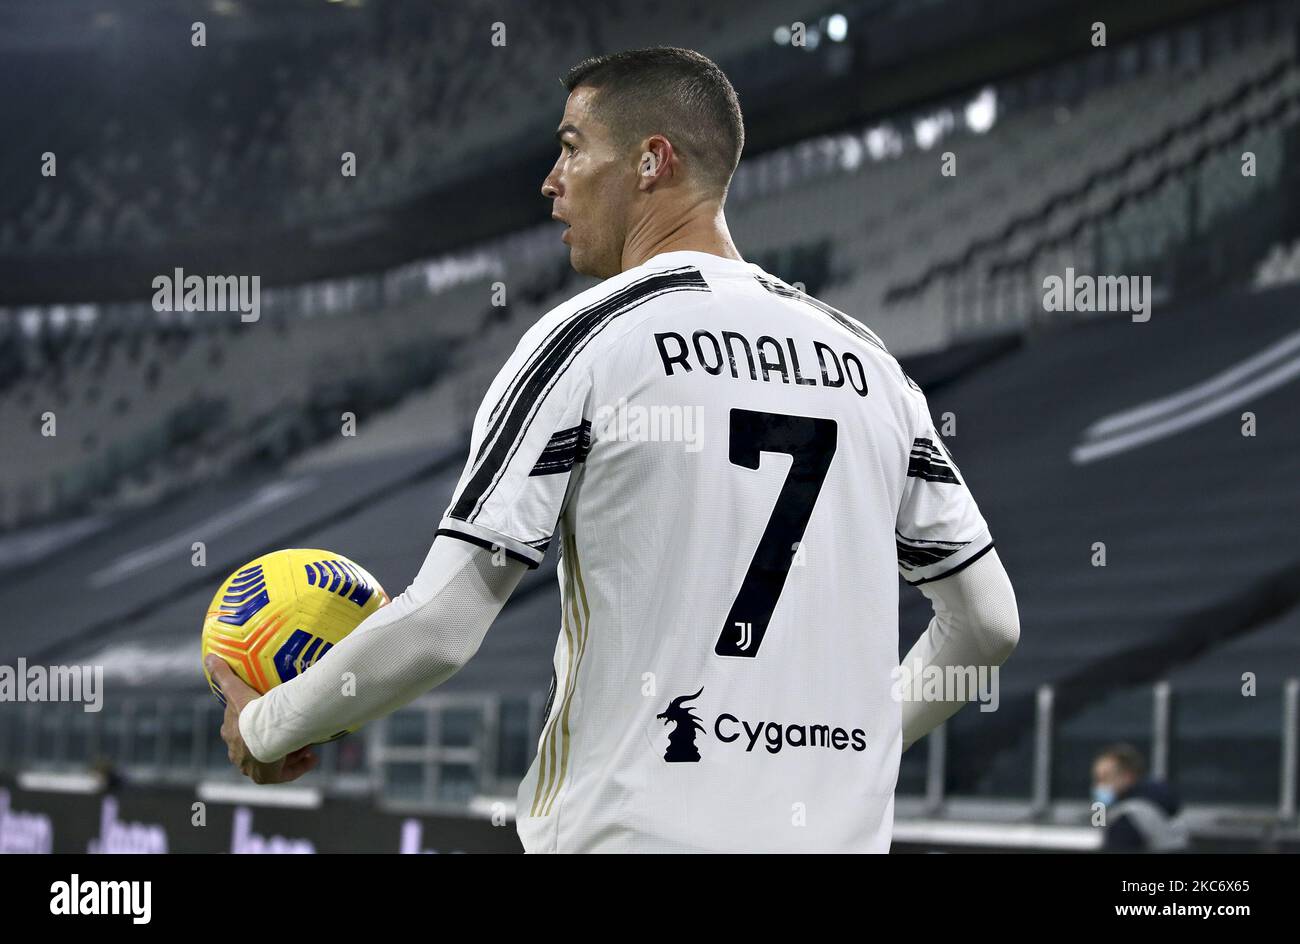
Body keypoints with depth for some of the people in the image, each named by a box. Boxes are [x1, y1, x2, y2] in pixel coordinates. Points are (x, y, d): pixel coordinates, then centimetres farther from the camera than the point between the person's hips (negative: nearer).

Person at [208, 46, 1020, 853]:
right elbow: (989, 622, 14)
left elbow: (437, 628, -10)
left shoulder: (584, 339, -6)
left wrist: (268, 726, 5)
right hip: (844, 833, 6)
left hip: (639, 828, -6)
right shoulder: (866, 360, 10)